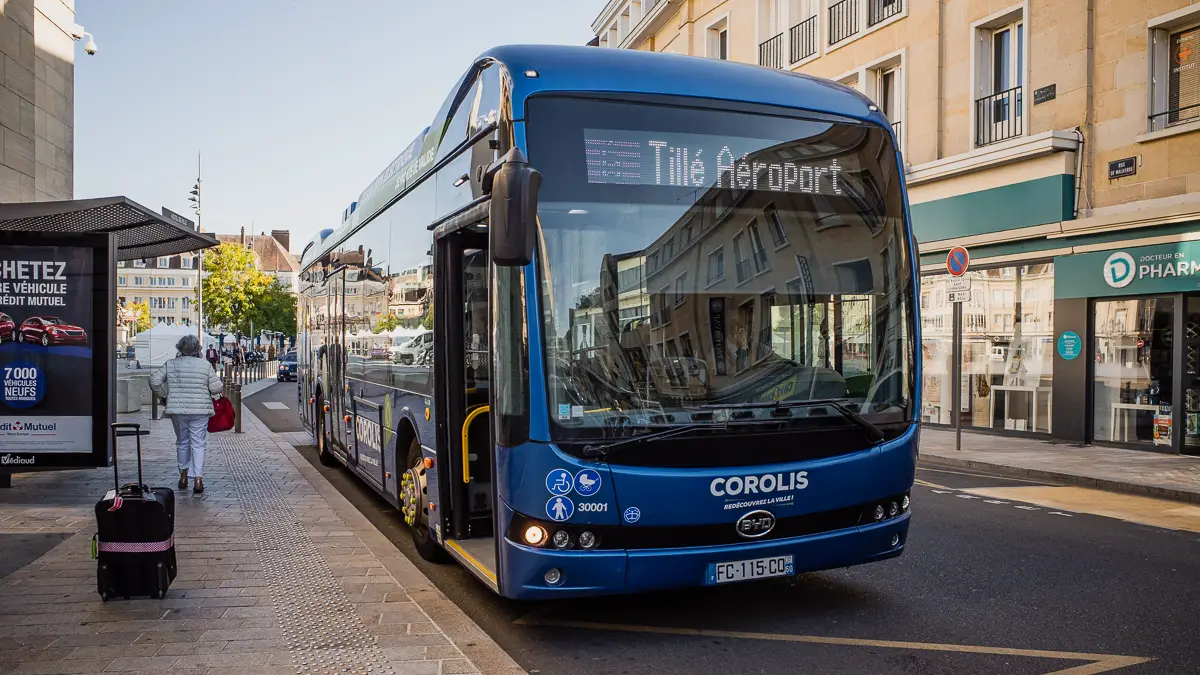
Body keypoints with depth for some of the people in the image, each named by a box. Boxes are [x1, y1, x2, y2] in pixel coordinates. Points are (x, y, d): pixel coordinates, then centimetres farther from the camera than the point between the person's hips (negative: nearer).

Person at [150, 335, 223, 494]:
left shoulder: (170, 365, 2)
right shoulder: (205, 365, -3)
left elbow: (154, 381, -2)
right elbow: (216, 387, -5)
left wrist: (164, 395, 12)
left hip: (177, 410, 2)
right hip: (200, 411, -2)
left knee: (182, 442, 17)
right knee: (198, 444, 2)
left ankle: (183, 475, 25)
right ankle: (198, 478, -5)